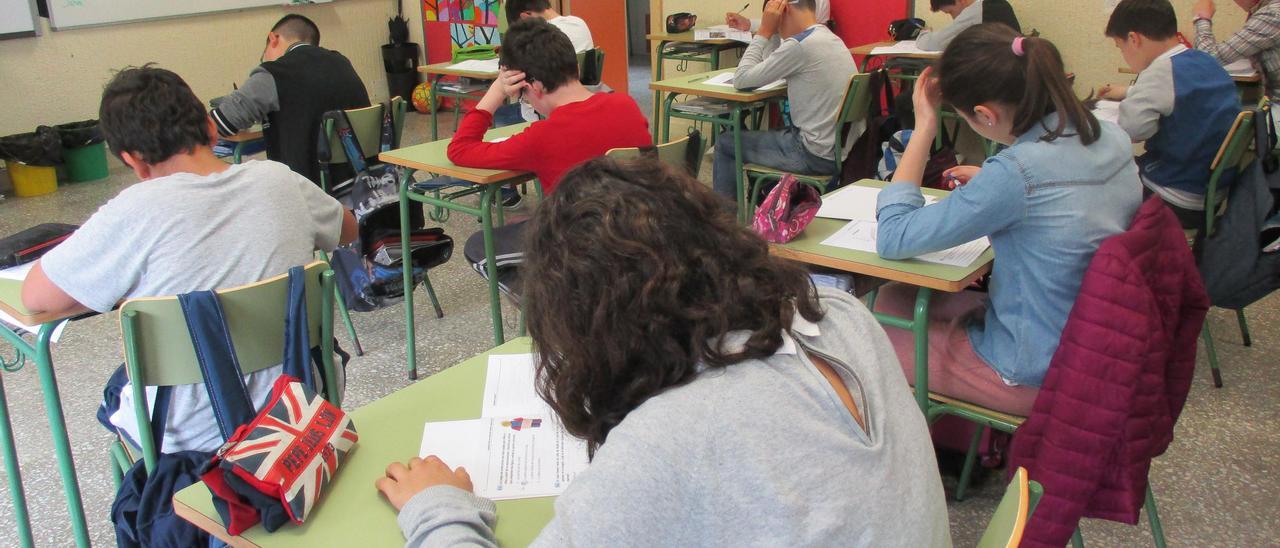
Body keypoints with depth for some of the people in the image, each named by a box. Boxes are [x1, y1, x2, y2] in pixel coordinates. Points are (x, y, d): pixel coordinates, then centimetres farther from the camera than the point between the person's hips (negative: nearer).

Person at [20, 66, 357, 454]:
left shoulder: (136, 212, -21)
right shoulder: (280, 181, -9)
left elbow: (34, 297, -10)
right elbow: (347, 229, 11)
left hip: (188, 434, -4)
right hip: (288, 413, 4)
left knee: (117, 385, 31)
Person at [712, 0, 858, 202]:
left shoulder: (800, 45, -19)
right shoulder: (831, 38, 10)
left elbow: (741, 80, -10)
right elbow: (772, 64, 19)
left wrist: (765, 31, -4)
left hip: (819, 157, -9)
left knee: (726, 144, 9)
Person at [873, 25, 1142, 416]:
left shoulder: (1016, 174, -30)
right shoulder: (1112, 138, -6)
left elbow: (891, 239, -21)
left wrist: (924, 127, -16)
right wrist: (990, 181, 8)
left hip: (1035, 374, -8)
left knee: (884, 313, 10)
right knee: (897, 299, 17)